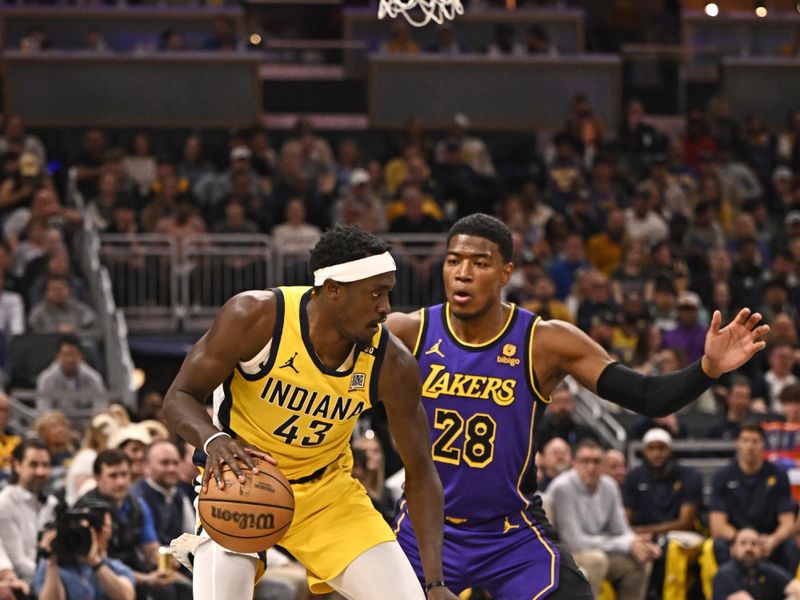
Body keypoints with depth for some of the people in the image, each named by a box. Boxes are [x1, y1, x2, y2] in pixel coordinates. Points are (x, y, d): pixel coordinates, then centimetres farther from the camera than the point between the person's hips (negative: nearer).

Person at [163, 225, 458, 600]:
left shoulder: (391, 365, -17)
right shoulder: (254, 317, -25)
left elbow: (420, 472, -7)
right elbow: (179, 398, -16)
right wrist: (213, 440, -40)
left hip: (327, 491, 3)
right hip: (240, 480, -3)